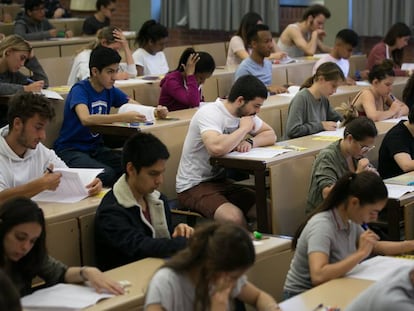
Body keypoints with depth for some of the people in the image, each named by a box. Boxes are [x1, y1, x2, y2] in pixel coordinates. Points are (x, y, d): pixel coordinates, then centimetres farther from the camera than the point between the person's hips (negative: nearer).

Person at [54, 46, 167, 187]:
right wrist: (123, 117, -43)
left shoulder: (110, 91, 6)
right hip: (71, 149, -7)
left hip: (95, 148, 7)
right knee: (106, 174, -34)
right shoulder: (80, 90, -16)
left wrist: (155, 112, -14)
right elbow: (86, 119, -35)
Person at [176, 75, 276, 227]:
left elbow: (271, 135, 9)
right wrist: (244, 129, -22)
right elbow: (217, 147, -39)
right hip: (193, 186, -8)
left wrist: (250, 142, -13)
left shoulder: (245, 113, 4)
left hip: (221, 180, 8)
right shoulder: (209, 113, -21)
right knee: (234, 217, -32)